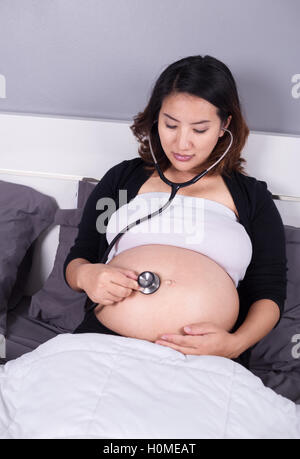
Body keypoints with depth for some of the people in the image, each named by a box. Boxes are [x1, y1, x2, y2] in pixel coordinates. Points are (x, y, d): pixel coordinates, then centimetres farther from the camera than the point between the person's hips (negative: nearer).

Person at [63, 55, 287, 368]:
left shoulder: (253, 198, 16)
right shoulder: (122, 178, 18)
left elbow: (270, 293, 12)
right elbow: (75, 260, 19)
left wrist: (236, 343, -9)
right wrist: (86, 276, -6)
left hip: (206, 358, 1)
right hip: (105, 340, 0)